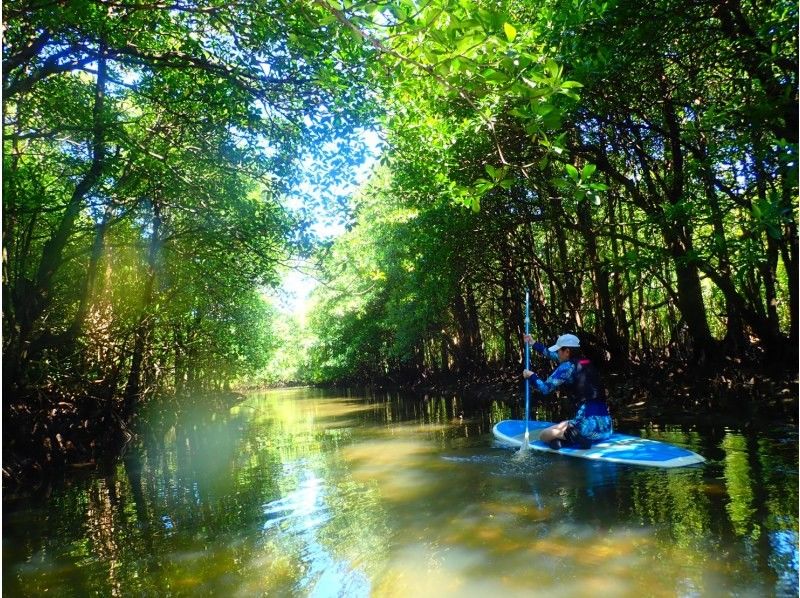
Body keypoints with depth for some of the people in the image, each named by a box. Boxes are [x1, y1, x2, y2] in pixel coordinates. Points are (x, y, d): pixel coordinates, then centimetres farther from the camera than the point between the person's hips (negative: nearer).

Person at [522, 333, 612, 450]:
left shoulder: (567, 367, -8)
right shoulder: (586, 363, 15)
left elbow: (545, 388, -11)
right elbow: (554, 356, 28)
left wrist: (531, 376, 7)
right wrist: (534, 344, 34)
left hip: (589, 425, -8)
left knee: (543, 435, 8)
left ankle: (575, 439, -15)